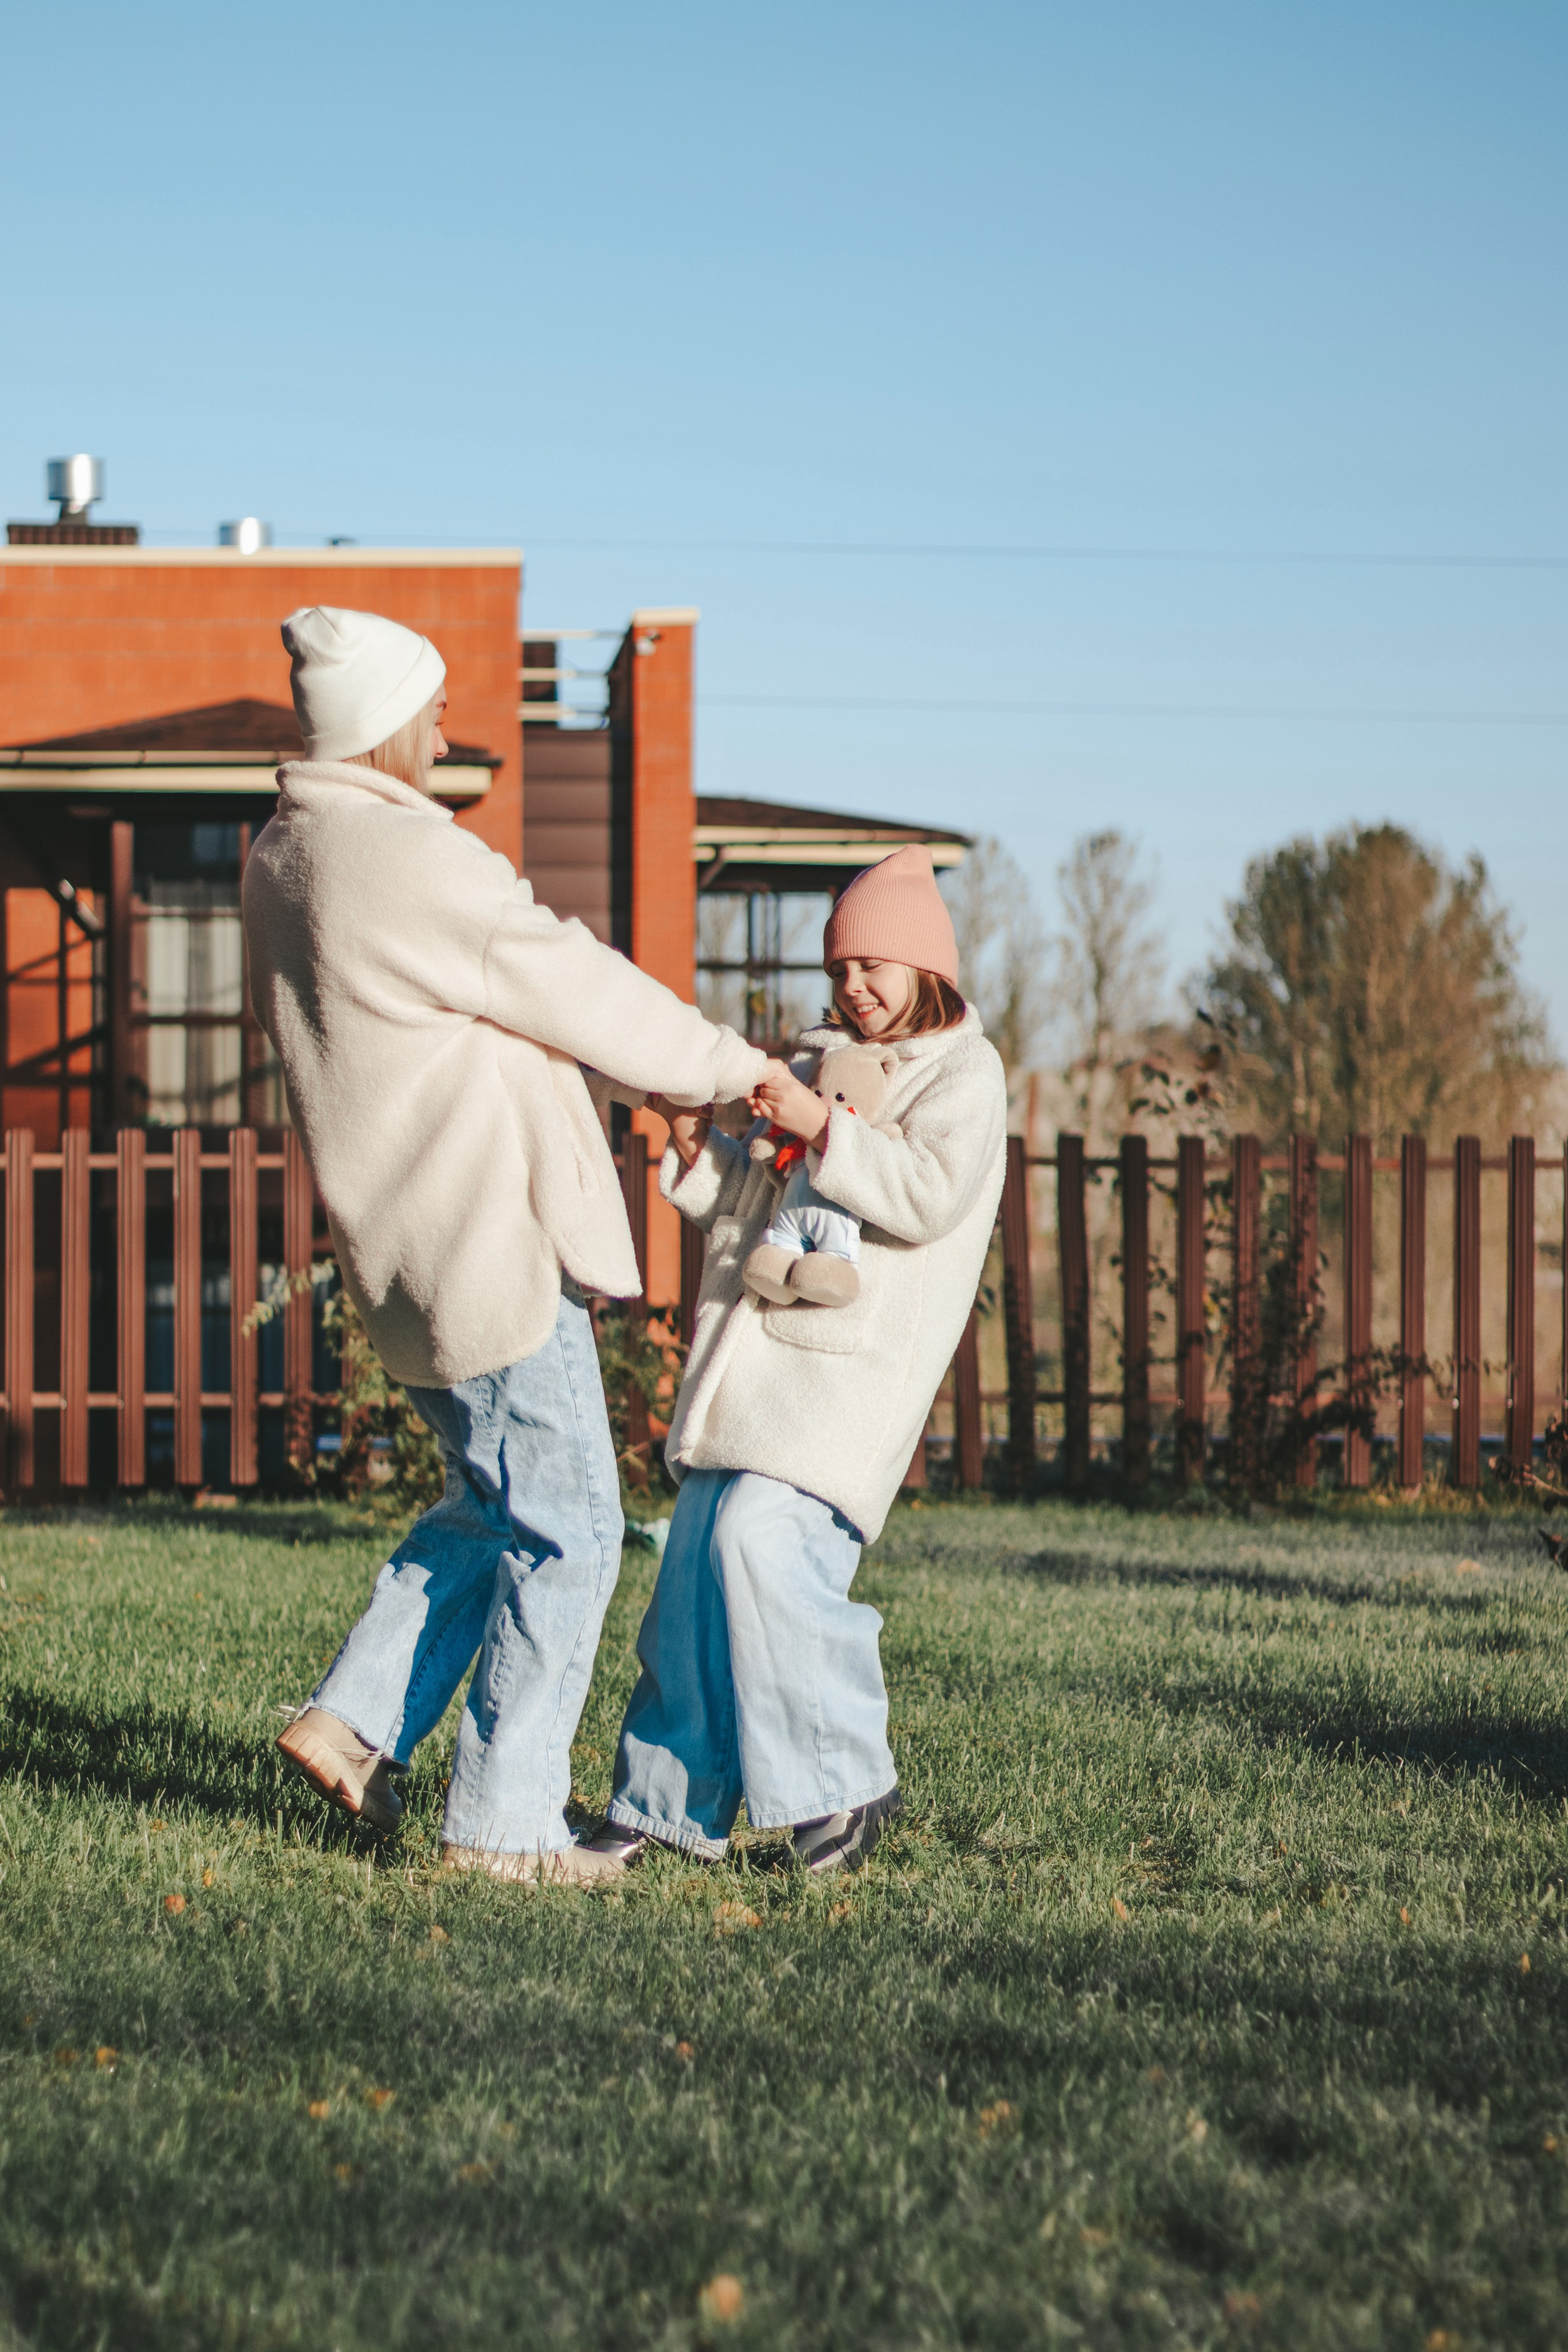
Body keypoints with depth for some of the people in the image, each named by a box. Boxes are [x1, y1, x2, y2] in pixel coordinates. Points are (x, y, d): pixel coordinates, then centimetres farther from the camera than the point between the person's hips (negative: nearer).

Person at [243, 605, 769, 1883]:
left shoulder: (285, 858, 11)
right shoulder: (409, 859, -20)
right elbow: (576, 990, -12)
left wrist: (643, 1078, 18)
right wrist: (736, 1068, 3)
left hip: (417, 1249, 10)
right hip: (488, 1243, -10)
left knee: (497, 1507, 23)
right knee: (564, 1532, -1)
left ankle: (357, 1719, 20)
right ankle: (503, 1820, 2)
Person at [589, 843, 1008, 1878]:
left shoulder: (961, 1074, -1)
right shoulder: (820, 1059, 22)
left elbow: (930, 1194, -18)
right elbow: (753, 1202, 24)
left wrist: (820, 1127, -21)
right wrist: (700, 1152, 4)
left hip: (854, 1367, -8)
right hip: (753, 1355, 8)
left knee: (764, 1538, -23)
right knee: (697, 1564, 4)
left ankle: (847, 1779, -11)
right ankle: (667, 1802, 11)